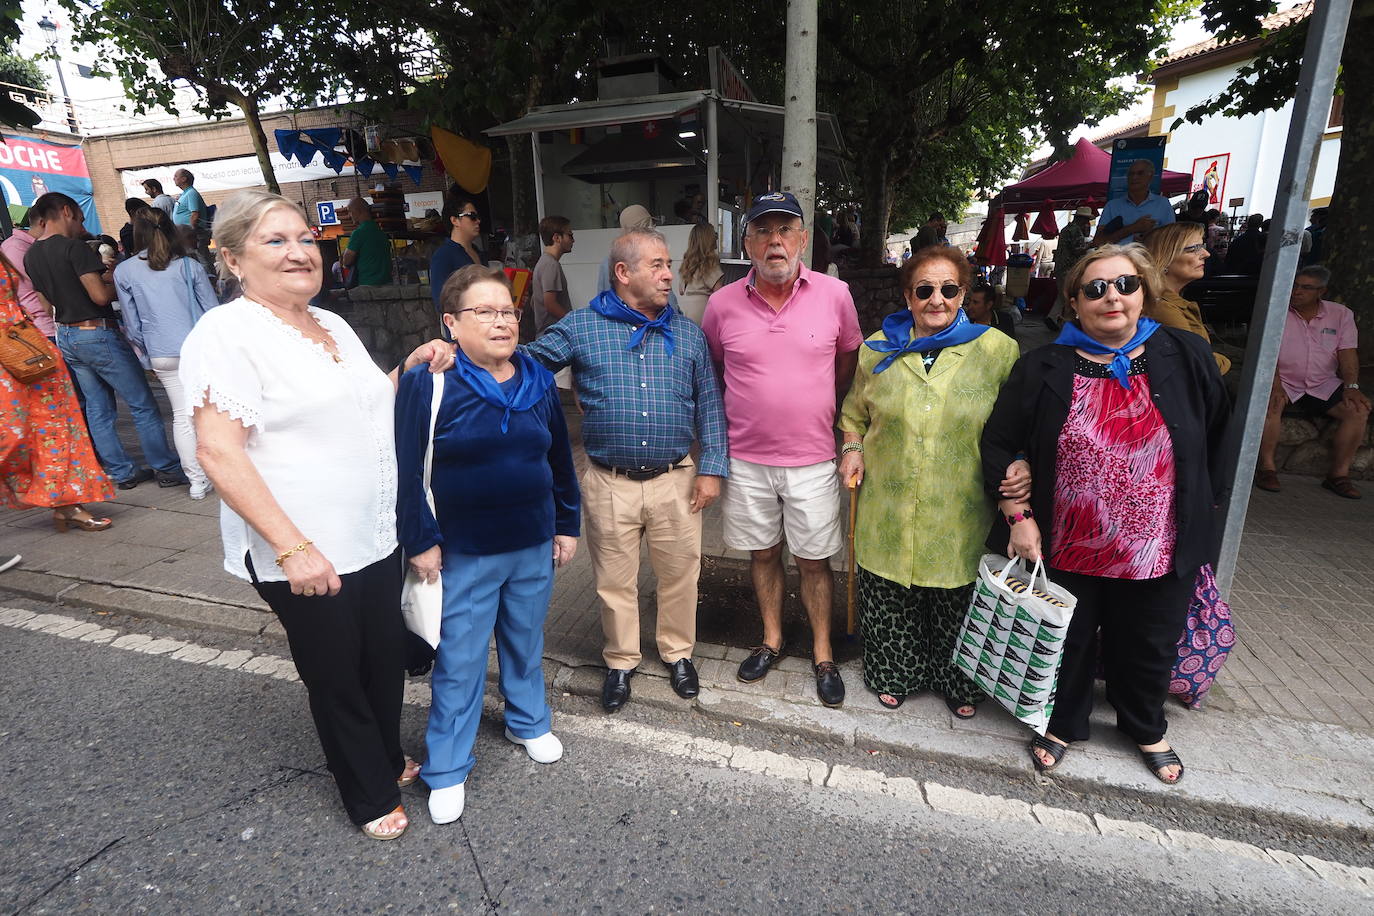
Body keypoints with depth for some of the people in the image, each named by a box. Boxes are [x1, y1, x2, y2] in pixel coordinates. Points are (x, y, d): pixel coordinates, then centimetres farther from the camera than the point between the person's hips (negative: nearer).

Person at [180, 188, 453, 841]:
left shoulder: (332, 325, 10)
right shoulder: (226, 333, -13)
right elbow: (217, 450, -20)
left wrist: (412, 366, 6)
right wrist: (292, 546, -26)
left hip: (376, 539, 7)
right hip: (307, 557, -7)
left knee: (386, 660, 20)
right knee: (337, 678, 12)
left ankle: (389, 759, 46)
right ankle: (371, 796, 35)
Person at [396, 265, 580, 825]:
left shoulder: (538, 381, 2)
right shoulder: (427, 382, -12)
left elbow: (560, 459, 10)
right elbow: (406, 470, -11)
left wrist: (567, 524, 11)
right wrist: (421, 541, -11)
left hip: (534, 547, 4)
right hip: (464, 554, -4)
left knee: (526, 644, 21)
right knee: (459, 663, 7)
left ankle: (528, 723, 46)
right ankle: (446, 770, 27)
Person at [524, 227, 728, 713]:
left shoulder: (688, 334, 5)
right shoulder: (580, 327, -1)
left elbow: (709, 406, 6)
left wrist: (711, 469, 0)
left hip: (675, 480, 2)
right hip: (609, 483, -1)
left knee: (679, 573, 14)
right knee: (615, 581, 13)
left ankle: (678, 652, 39)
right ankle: (620, 661, 36)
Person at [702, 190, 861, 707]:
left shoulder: (834, 295, -5)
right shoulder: (723, 304, -5)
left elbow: (848, 359, 11)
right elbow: (711, 369, 12)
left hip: (812, 458, -1)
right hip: (746, 458, 1)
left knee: (814, 560, 10)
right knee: (762, 553, 16)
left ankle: (822, 654, 30)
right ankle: (772, 640, 37)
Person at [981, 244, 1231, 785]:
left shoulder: (1186, 358, -3)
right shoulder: (1044, 369, -8)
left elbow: (1217, 439, 9)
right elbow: (998, 444, -5)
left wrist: (1202, 507, 9)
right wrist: (1018, 516, -10)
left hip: (1159, 552, 2)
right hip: (1067, 551, -1)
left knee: (1148, 649, 21)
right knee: (1068, 644, 16)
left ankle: (1146, 730, 49)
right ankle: (1063, 725, 42)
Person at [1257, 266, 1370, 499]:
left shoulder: (1341, 314, 8)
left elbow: (1348, 353, 2)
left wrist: (1351, 387, -13)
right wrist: (1274, 384, -25)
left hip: (1324, 386, 4)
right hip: (1284, 382, -3)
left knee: (1359, 410, -19)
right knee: (1269, 403, -35)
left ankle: (1339, 473, -7)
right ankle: (1267, 467, -23)